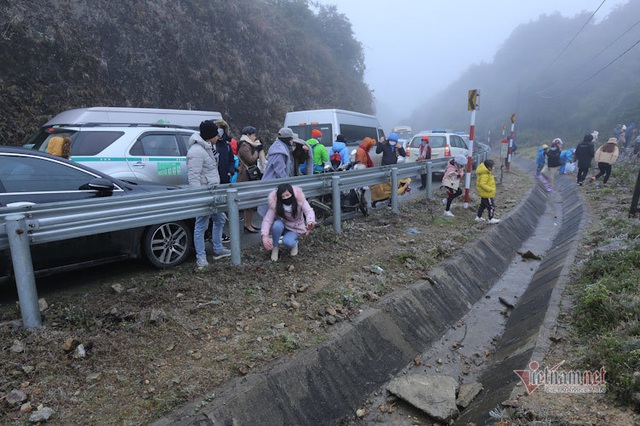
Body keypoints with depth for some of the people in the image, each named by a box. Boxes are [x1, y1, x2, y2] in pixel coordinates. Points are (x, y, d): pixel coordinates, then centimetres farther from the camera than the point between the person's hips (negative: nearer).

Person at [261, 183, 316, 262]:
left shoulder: (299, 199, -24)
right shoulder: (275, 203, -24)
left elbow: (309, 211, -35)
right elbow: (267, 220, -28)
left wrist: (310, 222, -58)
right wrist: (265, 236, -45)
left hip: (294, 228, -1)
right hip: (281, 226, 1)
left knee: (287, 242, -31)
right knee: (277, 225, -35)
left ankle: (294, 243, 7)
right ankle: (275, 248, -10)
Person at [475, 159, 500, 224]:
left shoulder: (486, 173, 7)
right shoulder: (485, 175, -26)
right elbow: (482, 184, -31)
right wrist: (490, 189, -27)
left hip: (484, 194, 11)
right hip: (487, 194, -11)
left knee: (483, 205, 19)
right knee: (491, 206, -1)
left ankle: (478, 217, 28)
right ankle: (491, 219, 9)